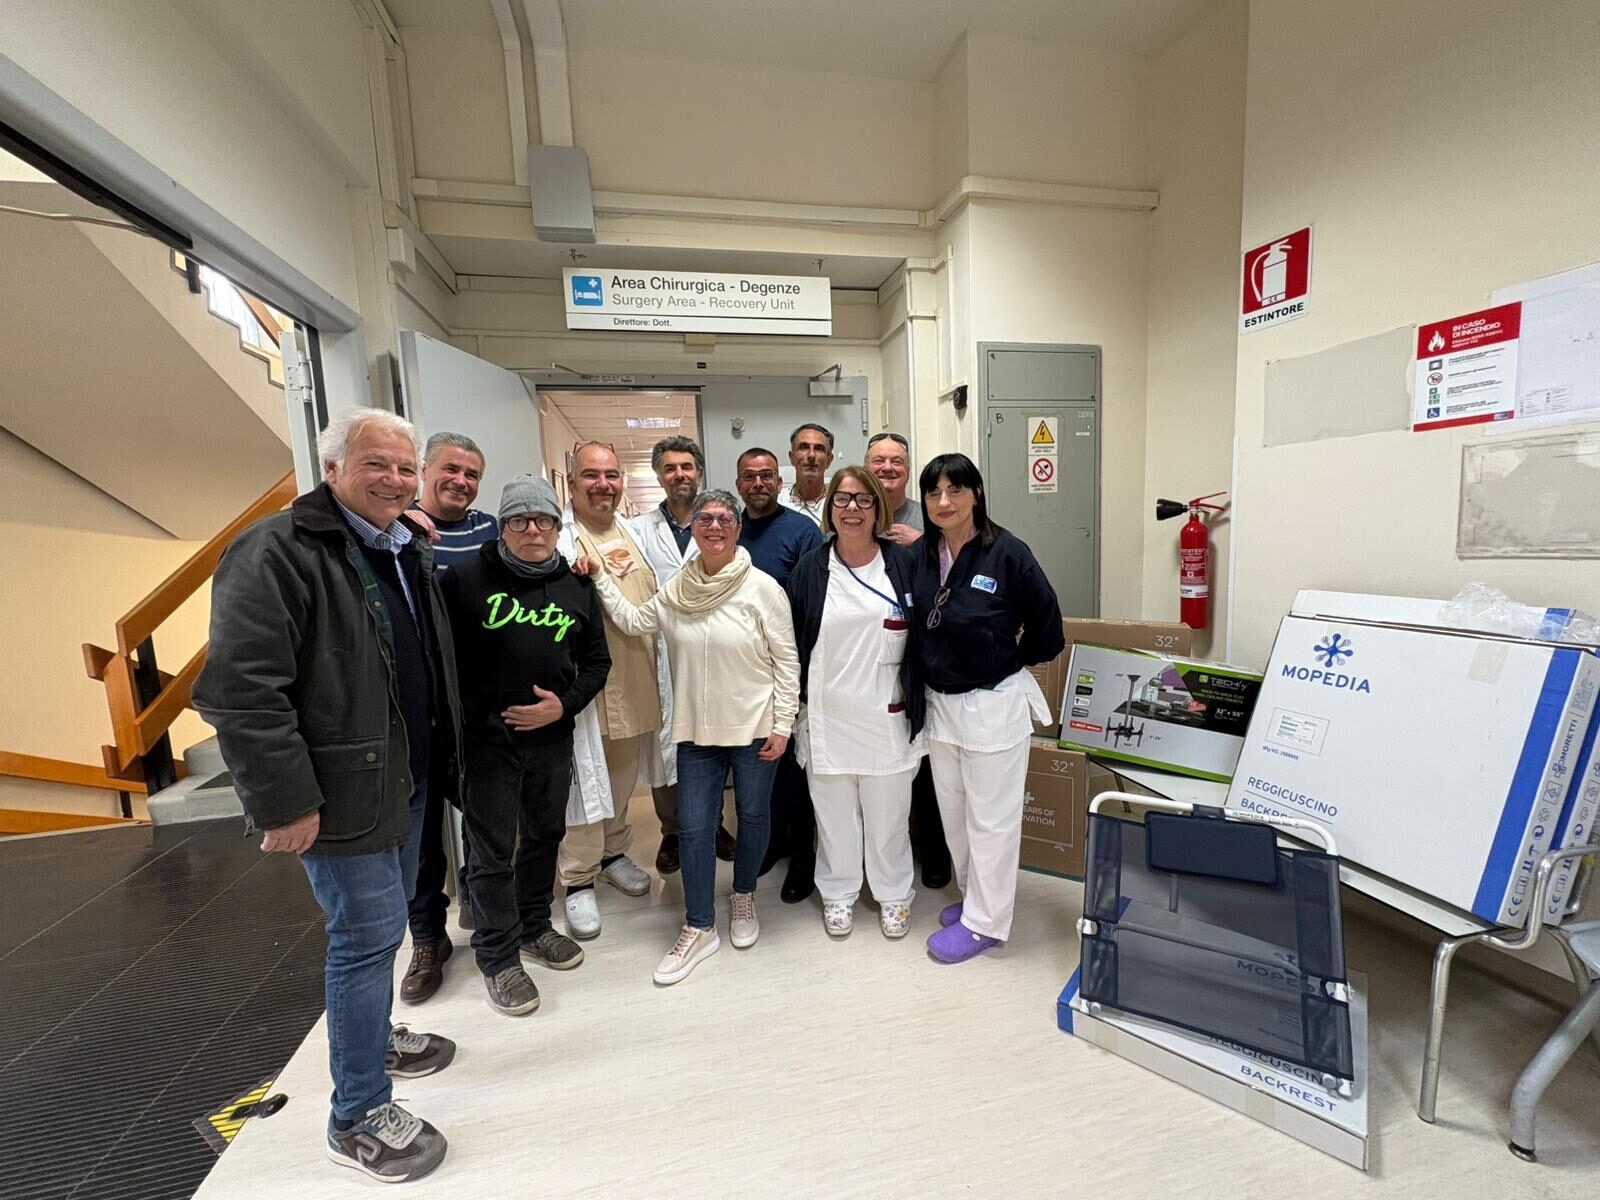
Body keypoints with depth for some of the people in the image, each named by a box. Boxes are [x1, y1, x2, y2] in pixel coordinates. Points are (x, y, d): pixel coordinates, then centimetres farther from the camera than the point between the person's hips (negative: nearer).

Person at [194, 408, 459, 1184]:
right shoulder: (277, 552, -18)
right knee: (368, 932, 2)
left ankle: (373, 1035, 46)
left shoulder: (410, 550, 9)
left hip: (405, 776, 8)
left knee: (380, 921, 23)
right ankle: (358, 1118, 22)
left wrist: (437, 755, 17)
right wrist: (285, 802, -22)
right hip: (342, 791, -8)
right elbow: (240, 688, -23)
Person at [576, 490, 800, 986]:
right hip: (696, 730, 3)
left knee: (752, 816, 15)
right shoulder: (677, 588, 1)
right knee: (694, 828, 7)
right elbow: (633, 621, 8)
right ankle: (699, 928, 26)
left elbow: (787, 661, -10)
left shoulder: (762, 588, -12)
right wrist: (600, 578, 1)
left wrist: (782, 725, -10)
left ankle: (743, 898, 42)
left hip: (754, 728, -3)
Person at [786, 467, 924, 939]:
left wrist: (917, 703, -1)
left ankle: (893, 894, 37)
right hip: (827, 714, 1)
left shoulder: (904, 563, -3)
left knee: (888, 812, 14)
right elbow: (792, 641, 3)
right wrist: (794, 703, 2)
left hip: (887, 714, 0)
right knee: (834, 812, 15)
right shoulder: (810, 568, -1)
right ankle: (838, 892, 37)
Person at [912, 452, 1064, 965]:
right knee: (952, 813, 20)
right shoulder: (921, 555, -1)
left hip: (994, 704, -5)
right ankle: (973, 895, 42)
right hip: (939, 702, 6)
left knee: (991, 818, 9)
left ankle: (985, 921, 28)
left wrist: (1008, 658, 4)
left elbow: (1047, 627, -7)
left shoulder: (1007, 552, -16)